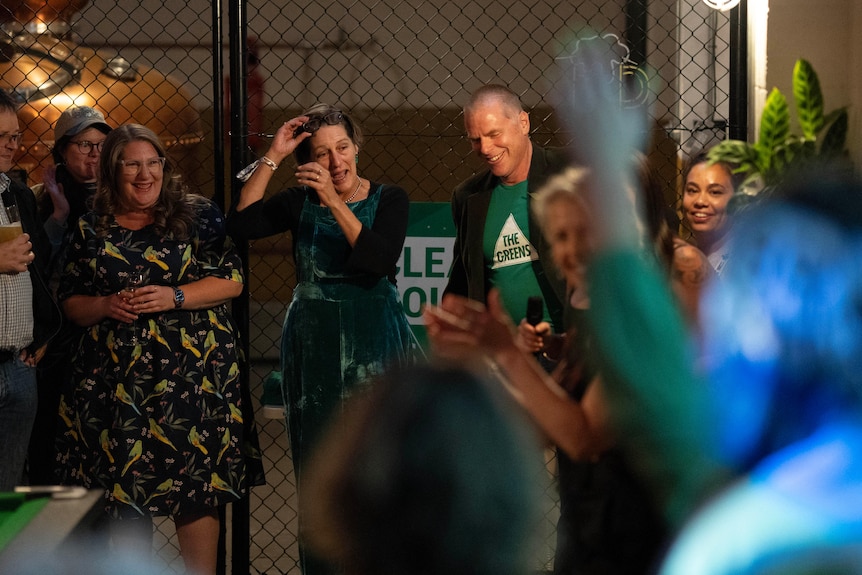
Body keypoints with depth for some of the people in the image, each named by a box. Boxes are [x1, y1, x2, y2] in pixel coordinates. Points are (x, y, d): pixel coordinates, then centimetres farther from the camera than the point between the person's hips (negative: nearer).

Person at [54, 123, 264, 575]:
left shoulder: (197, 215, 5)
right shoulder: (92, 229, 10)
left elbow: (231, 280, 0)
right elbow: (70, 302, 13)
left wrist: (174, 297, -13)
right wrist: (104, 307, -7)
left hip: (190, 376, -2)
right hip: (113, 380, 2)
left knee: (196, 487, -5)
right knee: (123, 490, 3)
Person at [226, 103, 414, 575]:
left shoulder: (388, 199, 0)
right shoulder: (301, 202, 7)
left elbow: (379, 261, -17)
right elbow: (240, 225, -8)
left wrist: (335, 201, -22)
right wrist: (271, 158, -10)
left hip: (373, 346, -2)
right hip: (313, 347, 2)